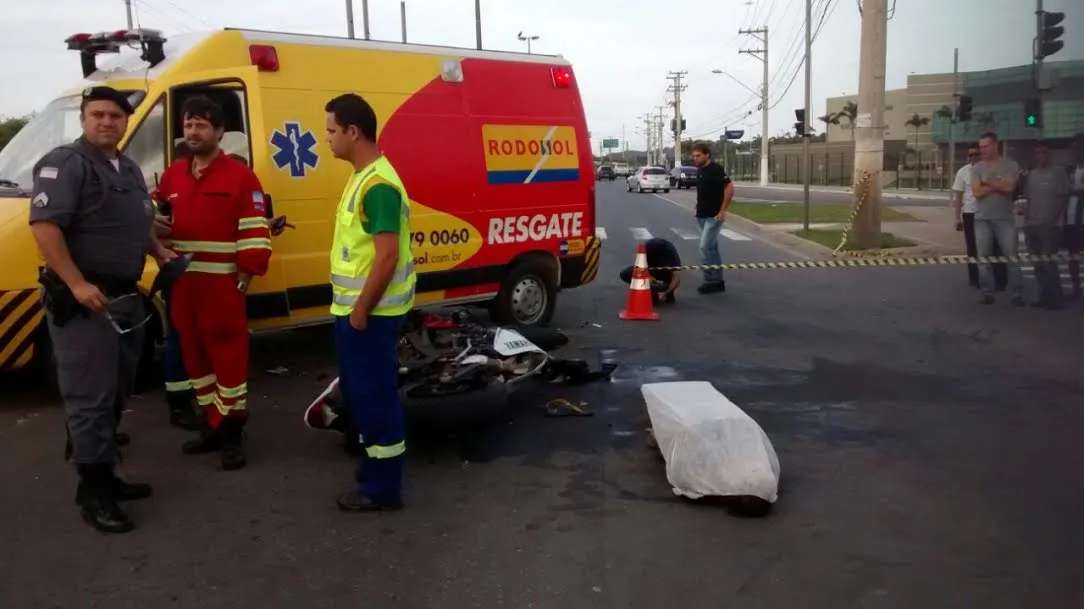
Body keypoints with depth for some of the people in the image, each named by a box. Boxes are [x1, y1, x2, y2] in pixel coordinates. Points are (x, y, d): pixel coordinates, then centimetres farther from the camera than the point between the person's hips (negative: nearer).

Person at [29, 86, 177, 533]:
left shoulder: (128, 169, 16)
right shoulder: (65, 163, -12)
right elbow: (44, 225, -22)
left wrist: (159, 252, 13)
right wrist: (77, 284, -27)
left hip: (125, 296, 9)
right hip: (82, 300, -9)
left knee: (115, 394, 16)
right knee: (90, 397, -5)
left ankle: (105, 475, 28)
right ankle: (93, 491, 3)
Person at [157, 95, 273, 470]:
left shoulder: (240, 176, -6)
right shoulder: (171, 176, 13)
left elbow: (254, 232, -9)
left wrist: (247, 274, -13)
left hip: (222, 283, -7)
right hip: (182, 283, 7)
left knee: (228, 354, -3)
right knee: (194, 354, 13)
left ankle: (233, 432, 6)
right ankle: (213, 425, 25)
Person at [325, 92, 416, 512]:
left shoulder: (378, 184, -21)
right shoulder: (362, 176, 12)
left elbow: (388, 255, -25)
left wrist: (361, 309, -21)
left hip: (369, 311, -10)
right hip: (354, 307, 10)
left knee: (374, 393, -1)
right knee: (358, 390, 20)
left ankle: (384, 488, 10)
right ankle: (375, 465, 35)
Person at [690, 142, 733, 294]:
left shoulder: (716, 169, -14)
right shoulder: (699, 171, 11)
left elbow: (730, 188, -18)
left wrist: (723, 210, -19)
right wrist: (698, 208, 14)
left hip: (714, 216, -9)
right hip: (702, 216, 9)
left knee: (705, 247, -12)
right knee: (712, 248, 10)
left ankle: (711, 280, -4)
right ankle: (717, 281, 15)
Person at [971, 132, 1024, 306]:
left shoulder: (1010, 165, 1)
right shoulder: (976, 168, 5)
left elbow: (1009, 187, -14)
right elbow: (977, 191, -8)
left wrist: (987, 181, -6)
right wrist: (999, 184, -8)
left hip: (1005, 218, -2)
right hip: (982, 219, 2)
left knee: (1011, 256, -1)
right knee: (984, 257, 3)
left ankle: (1017, 293, 4)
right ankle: (987, 292, 10)